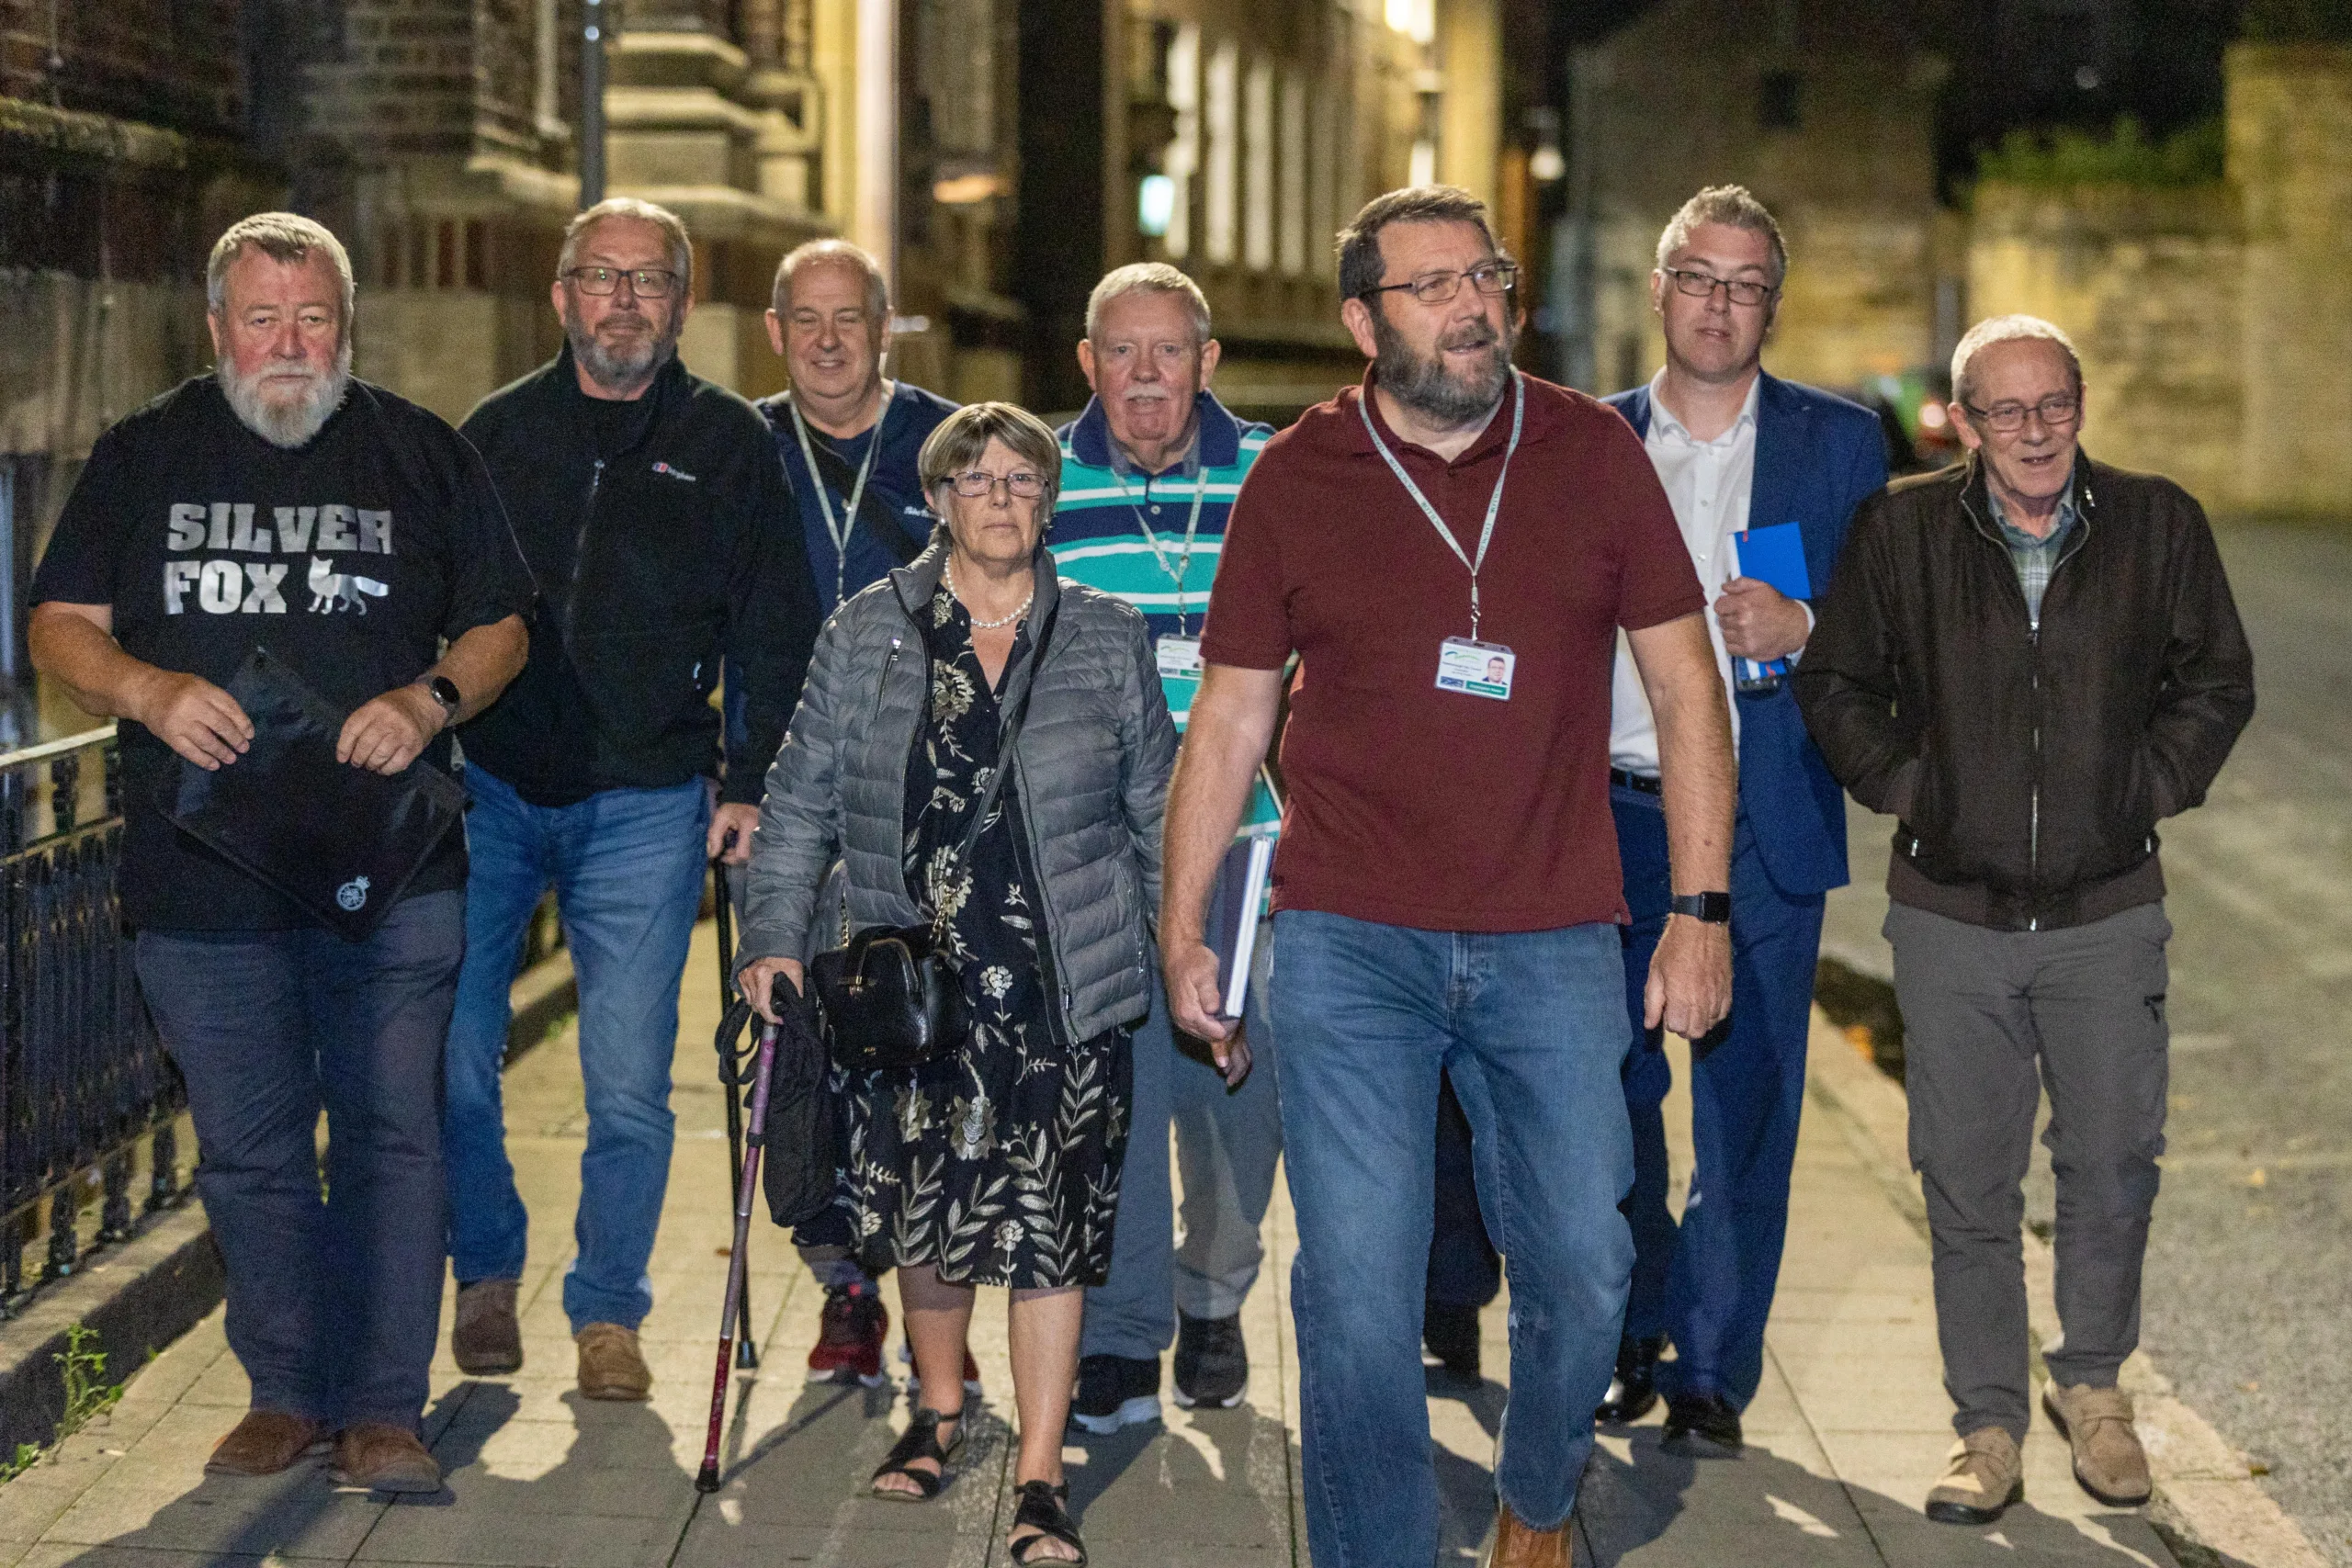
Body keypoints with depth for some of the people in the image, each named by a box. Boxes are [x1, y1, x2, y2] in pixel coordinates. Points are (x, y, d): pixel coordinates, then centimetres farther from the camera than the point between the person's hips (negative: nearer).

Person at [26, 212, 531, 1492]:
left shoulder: (424, 457, 6)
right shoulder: (142, 456, 8)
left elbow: (499, 628, 10)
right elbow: (61, 628, 8)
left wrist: (429, 700, -11)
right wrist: (149, 690, -13)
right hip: (199, 879, 1)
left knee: (391, 1135, -2)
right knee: (247, 1151, 8)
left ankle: (382, 1408, 4)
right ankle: (286, 1393, 21)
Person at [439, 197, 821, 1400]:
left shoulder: (729, 445, 4)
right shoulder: (498, 431, 8)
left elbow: (779, 640, 6)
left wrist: (752, 784, -2)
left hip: (645, 804, -1)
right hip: (488, 791, 1)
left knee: (629, 1083, -1)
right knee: (447, 1059, 0)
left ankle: (608, 1311, 14)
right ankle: (487, 1275, 22)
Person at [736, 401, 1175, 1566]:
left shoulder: (1108, 641, 5)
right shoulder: (866, 636, 4)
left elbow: (1159, 811, 10)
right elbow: (801, 801, 6)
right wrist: (774, 937, -4)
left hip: (1063, 988, -1)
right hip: (913, 984, 1)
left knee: (1048, 1223, -3)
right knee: (925, 1206, 10)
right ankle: (938, 1407, 35)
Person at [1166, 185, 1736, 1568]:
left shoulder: (1592, 452, 3)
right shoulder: (1298, 478, 3)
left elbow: (1686, 685, 6)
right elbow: (1231, 714, 9)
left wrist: (1702, 906, 1)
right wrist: (1182, 925, 8)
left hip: (1553, 945, 1)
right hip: (1350, 945, -1)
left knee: (1583, 1269, 6)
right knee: (1357, 1285, -4)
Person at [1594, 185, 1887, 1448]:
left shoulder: (1840, 443, 5)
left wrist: (1804, 628, -16)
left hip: (1763, 825, -1)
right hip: (1611, 815, 2)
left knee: (1746, 1104, 1)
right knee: (1604, 1091, 6)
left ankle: (1712, 1370, 13)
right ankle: (1630, 1332, 26)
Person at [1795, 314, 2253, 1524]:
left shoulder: (2157, 525, -1)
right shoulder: (1902, 529, -2)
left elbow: (2217, 680, 11)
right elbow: (1835, 681, 9)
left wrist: (2152, 786, 1)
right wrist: (1899, 783, 0)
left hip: (2109, 913, 0)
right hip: (1951, 914, 0)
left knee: (2112, 1163, 6)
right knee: (1966, 1181, 4)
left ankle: (2090, 1381, 29)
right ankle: (1989, 1421, 16)